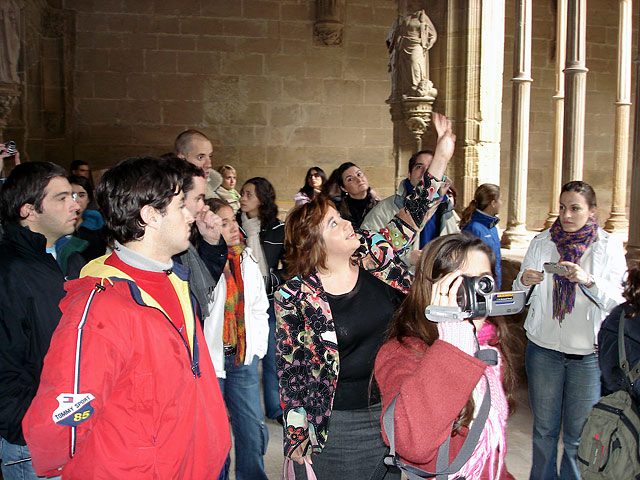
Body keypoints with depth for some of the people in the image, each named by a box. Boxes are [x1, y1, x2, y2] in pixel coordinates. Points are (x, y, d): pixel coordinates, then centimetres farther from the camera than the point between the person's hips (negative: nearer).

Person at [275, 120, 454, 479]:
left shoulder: (374, 254, -4)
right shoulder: (296, 297, -15)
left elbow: (415, 213, -1)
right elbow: (290, 370, -9)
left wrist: (442, 154, -10)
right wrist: (297, 440, -7)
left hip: (393, 407, 4)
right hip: (340, 423, -4)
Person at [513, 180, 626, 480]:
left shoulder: (609, 246, 1)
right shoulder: (541, 243, 5)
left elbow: (617, 301, -9)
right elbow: (519, 295, 5)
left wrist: (588, 281, -26)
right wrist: (524, 281, -17)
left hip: (588, 353, -1)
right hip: (543, 347, 2)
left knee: (578, 435, 8)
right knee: (544, 428, 12)